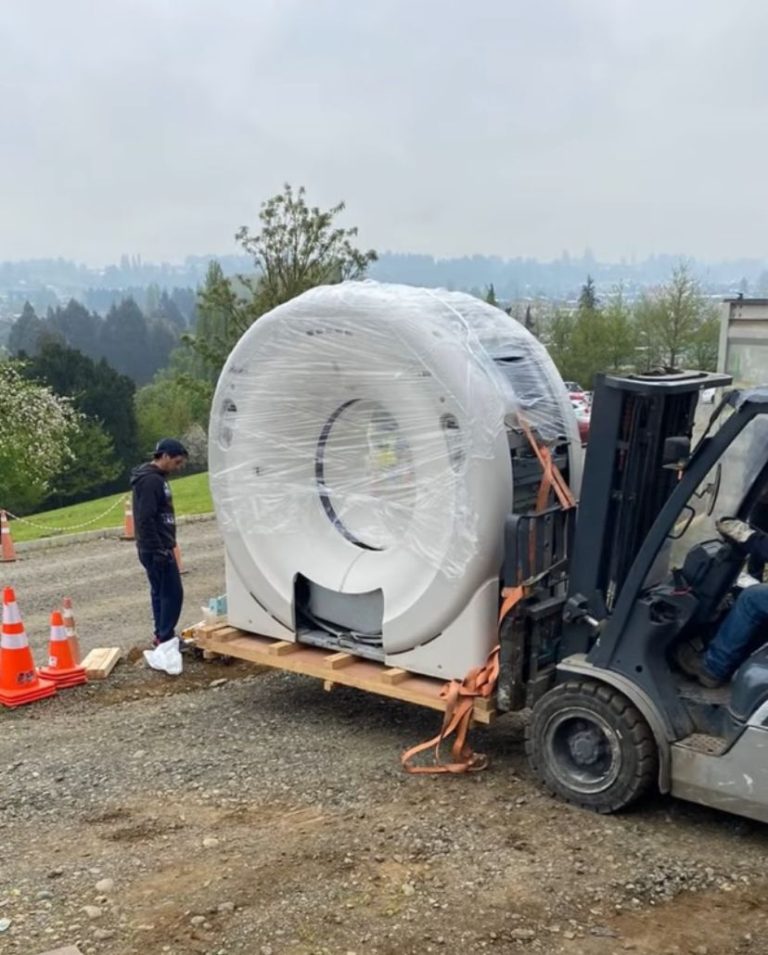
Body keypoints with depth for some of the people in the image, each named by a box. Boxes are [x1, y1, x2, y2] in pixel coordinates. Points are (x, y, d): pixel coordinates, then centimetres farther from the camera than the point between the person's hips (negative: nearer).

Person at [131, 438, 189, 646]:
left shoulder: (157, 477, 15)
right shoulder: (150, 480, -17)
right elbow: (145, 520, -23)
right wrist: (158, 550, -23)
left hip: (159, 548, 10)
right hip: (156, 550, -10)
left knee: (161, 592, 14)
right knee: (173, 593, -6)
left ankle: (162, 636, 21)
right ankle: (165, 638, 0)